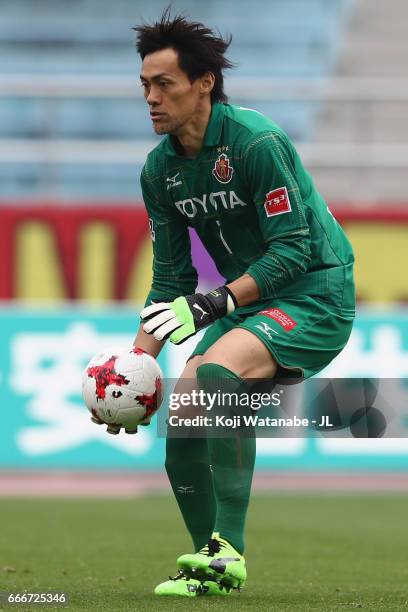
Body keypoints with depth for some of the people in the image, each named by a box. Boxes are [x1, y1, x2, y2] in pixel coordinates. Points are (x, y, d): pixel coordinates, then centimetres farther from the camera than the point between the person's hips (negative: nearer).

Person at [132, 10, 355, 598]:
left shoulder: (257, 141, -20)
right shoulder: (160, 168, 3)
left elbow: (293, 248, -23)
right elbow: (171, 277, 10)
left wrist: (213, 304, -30)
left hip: (317, 292, -8)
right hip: (248, 301, 8)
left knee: (216, 371, -32)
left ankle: (228, 549, -32)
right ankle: (215, 570, 12)